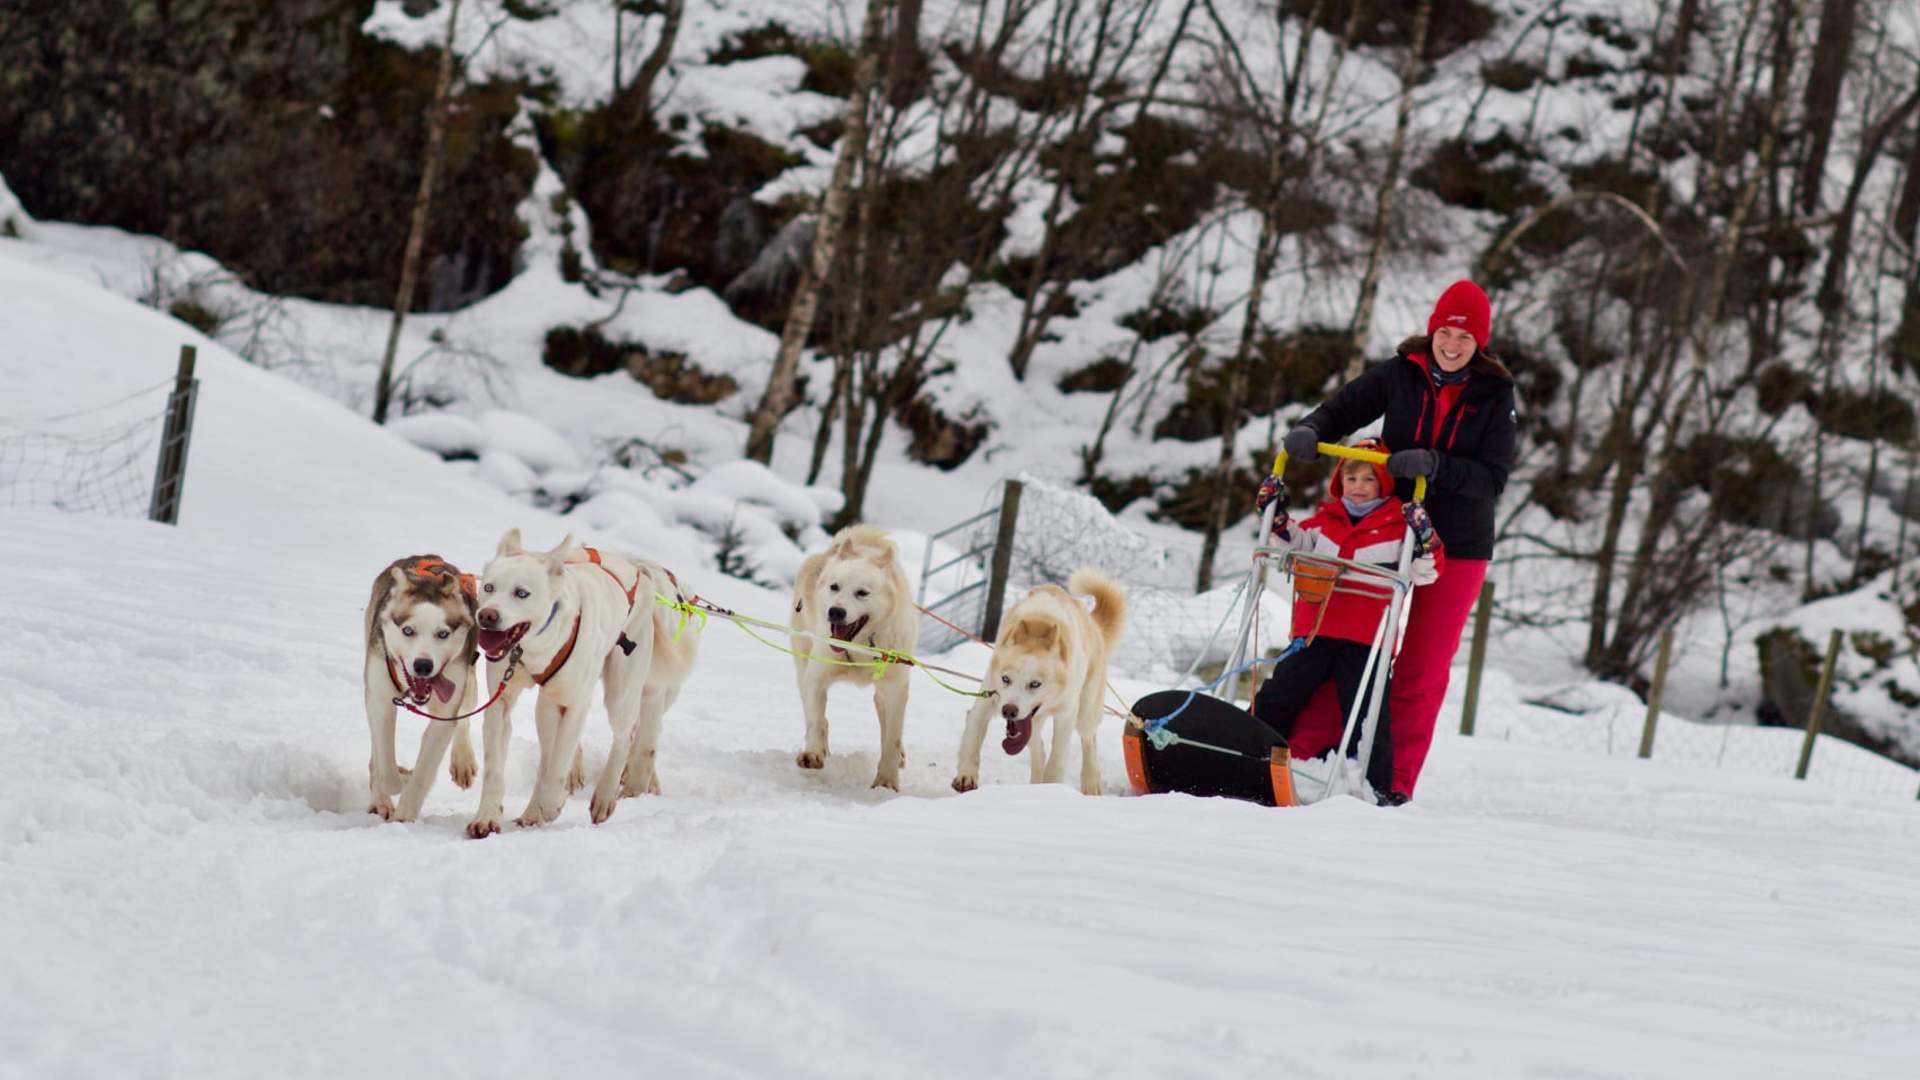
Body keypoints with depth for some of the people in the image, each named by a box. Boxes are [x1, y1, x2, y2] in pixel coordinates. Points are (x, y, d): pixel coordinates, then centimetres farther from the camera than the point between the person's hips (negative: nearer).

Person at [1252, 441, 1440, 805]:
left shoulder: (1399, 526, 1)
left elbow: (1425, 571, -3)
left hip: (1366, 641, -3)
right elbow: (1294, 545, 23)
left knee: (1368, 712, -2)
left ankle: (1377, 785, 6)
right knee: (1278, 697, 6)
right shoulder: (1325, 519, 12)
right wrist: (1278, 519, 8)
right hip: (1314, 632, 4)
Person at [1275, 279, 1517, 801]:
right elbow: (1343, 409, 1)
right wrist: (1310, 431, -21)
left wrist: (1434, 465, -29)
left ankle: (1394, 781, 9)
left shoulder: (1494, 395, -7)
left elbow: (1494, 478, -13)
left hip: (1456, 545, -1)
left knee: (1422, 670, 3)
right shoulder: (1401, 374, -2)